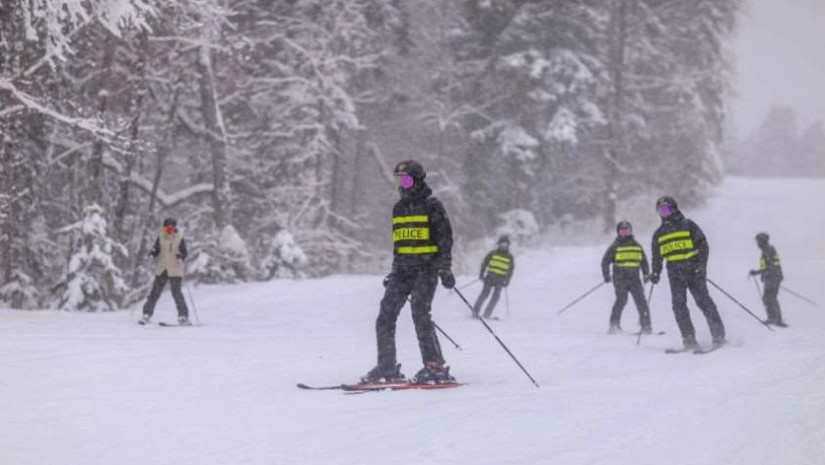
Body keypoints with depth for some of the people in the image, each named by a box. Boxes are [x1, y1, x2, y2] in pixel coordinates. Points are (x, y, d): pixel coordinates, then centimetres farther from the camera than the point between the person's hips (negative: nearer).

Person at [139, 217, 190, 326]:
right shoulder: (160, 239, 6)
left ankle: (183, 317, -5)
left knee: (176, 292, -11)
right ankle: (147, 315, 8)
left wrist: (181, 256, -25)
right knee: (155, 292, 1)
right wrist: (152, 253, -14)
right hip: (162, 270, 3)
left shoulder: (179, 239, -2)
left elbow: (184, 253, -3)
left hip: (175, 271, -3)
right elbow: (156, 252, 8)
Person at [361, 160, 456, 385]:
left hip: (426, 268, -7)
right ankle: (387, 368, 4)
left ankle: (436, 368, -12)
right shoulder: (399, 208, 17)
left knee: (420, 314, -17)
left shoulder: (432, 206, -3)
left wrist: (445, 268, -13)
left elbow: (445, 238, -5)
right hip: (403, 270, 7)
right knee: (386, 316, -2)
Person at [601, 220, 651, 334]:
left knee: (641, 301, -6)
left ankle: (646, 326, -4)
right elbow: (605, 262, 4)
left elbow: (643, 261, 24)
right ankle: (614, 325, -7)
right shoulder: (615, 247, 4)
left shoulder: (636, 246, 16)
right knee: (622, 300, -15)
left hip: (634, 278, 3)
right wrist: (606, 275, -6)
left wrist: (646, 274, 13)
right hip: (620, 279, -3)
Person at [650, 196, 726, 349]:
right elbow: (656, 256, 23)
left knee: (703, 300, -9)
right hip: (675, 273, 4)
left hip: (694, 271, -4)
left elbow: (703, 245, -1)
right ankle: (689, 337, -10)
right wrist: (655, 273, 9)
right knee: (678, 304, -10)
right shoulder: (659, 234, 17)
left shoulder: (688, 225, 3)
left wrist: (701, 265, -13)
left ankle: (719, 334, -4)